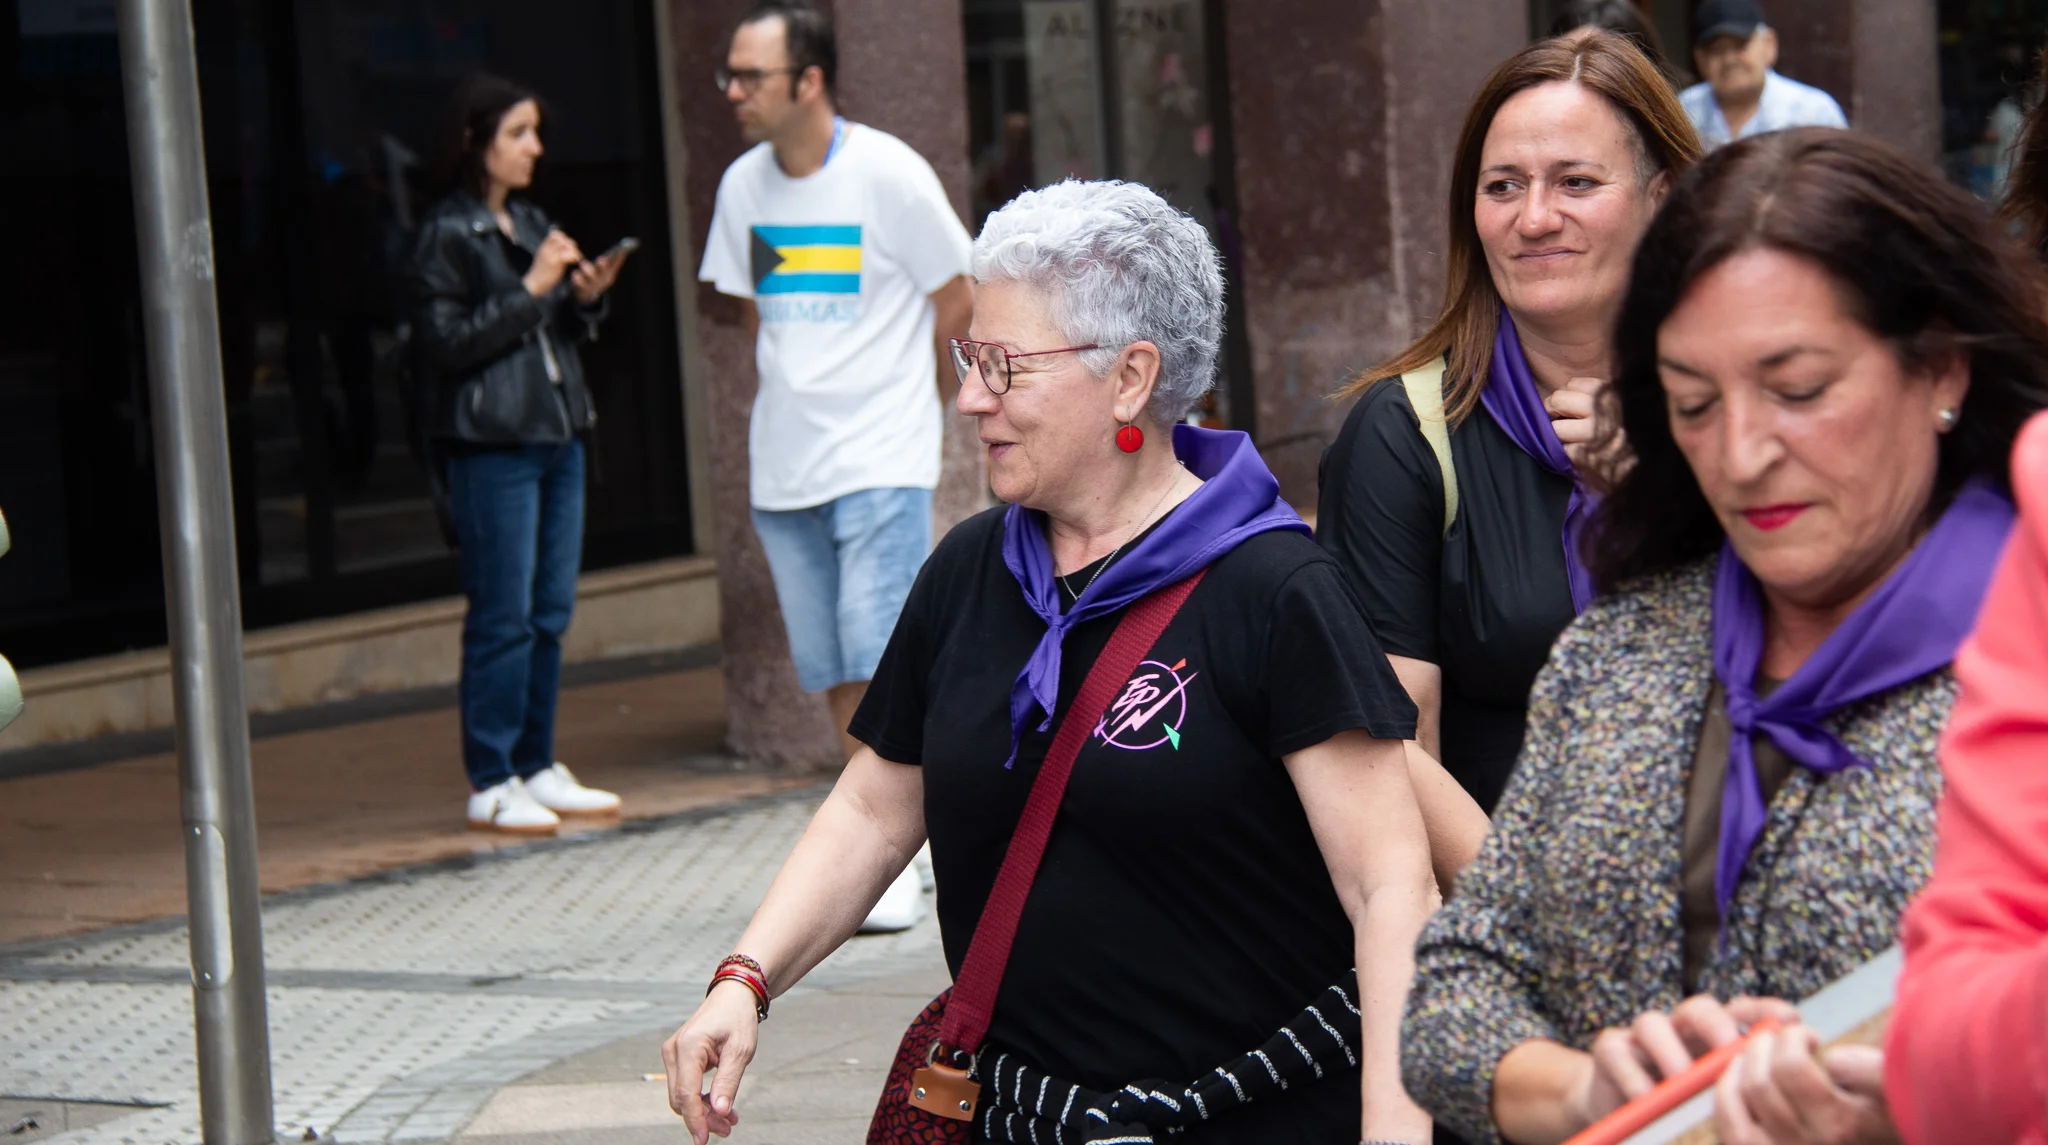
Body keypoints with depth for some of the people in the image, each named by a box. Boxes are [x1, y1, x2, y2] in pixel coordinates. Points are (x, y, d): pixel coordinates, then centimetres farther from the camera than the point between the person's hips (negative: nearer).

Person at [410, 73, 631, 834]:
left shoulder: (533, 226, 16)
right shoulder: (447, 236, -7)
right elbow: (443, 342, -14)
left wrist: (586, 298, 2)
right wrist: (530, 291, -16)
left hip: (558, 434, 8)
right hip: (492, 445, -8)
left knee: (551, 613, 9)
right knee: (503, 617, -6)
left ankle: (538, 769, 16)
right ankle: (490, 784, -1)